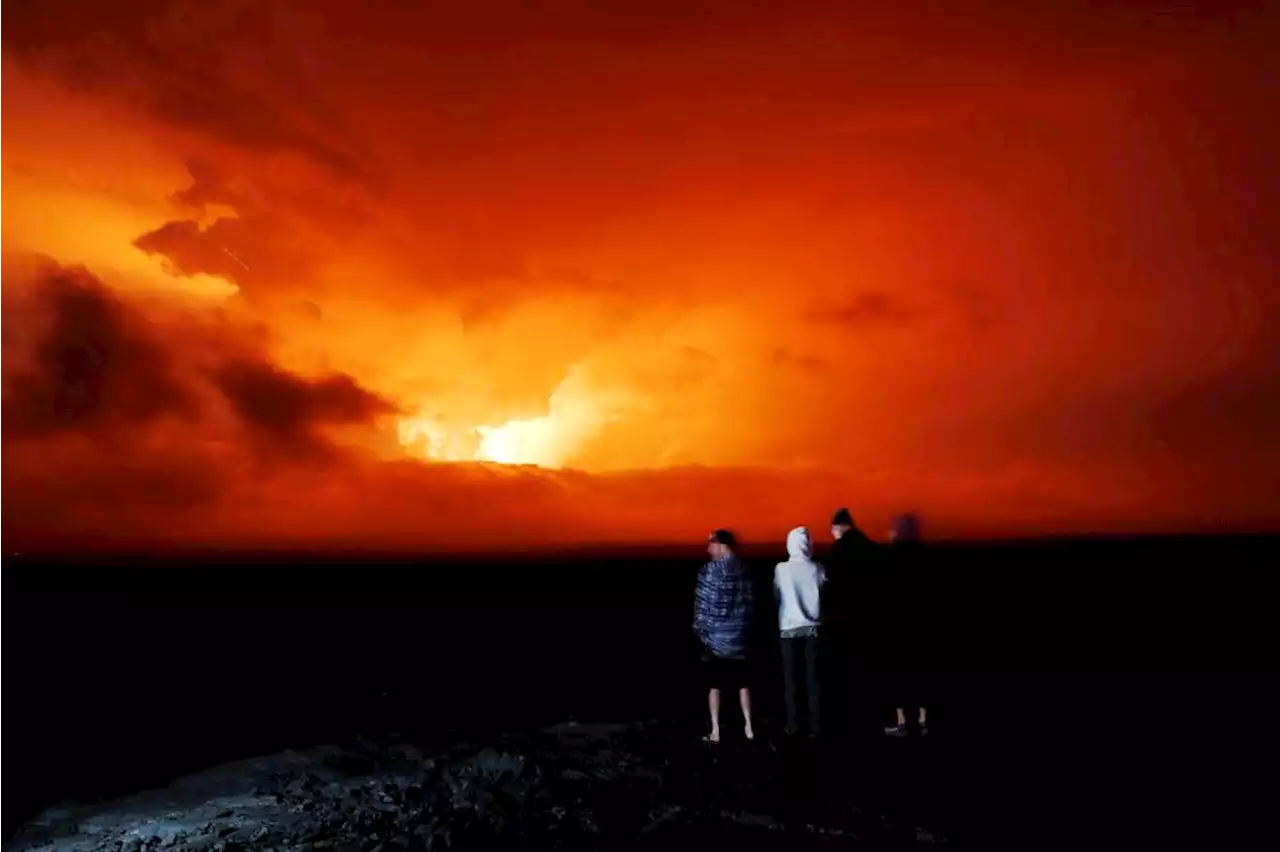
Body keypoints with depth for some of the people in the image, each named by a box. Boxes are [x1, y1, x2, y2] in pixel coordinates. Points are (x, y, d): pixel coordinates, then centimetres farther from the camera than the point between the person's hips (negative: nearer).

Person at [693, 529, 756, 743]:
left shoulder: (711, 569, -12)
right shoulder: (744, 570, 3)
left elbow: (703, 603, -11)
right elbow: (750, 602, 5)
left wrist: (699, 629, -2)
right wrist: (745, 627, 11)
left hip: (716, 635, -4)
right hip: (739, 636, 4)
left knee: (715, 685, 5)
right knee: (742, 684, 14)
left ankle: (715, 731, 7)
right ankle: (749, 727, 17)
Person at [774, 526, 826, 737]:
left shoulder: (781, 569, -7)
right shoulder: (818, 569, -4)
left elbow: (776, 597, 1)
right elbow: (825, 596, 2)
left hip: (790, 628, -1)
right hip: (812, 627, 1)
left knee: (791, 679, 6)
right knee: (813, 678, 6)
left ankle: (793, 725, 7)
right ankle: (815, 725, 7)